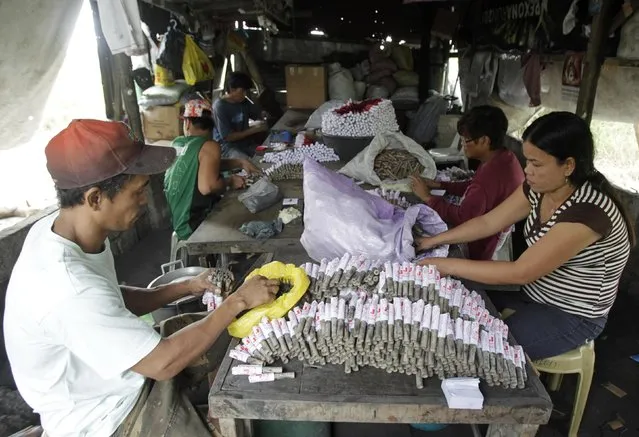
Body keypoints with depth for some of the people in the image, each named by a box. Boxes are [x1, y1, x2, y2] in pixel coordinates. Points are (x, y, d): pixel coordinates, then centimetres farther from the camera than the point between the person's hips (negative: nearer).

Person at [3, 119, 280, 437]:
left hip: (118, 380, 7)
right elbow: (164, 363, -29)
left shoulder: (60, 229, -10)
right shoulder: (67, 287, -37)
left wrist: (188, 287, -5)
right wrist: (237, 301, -21)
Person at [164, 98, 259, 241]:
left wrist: (240, 163, 8)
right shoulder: (210, 146, -18)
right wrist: (230, 181, -12)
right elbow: (206, 187, -31)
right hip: (194, 226, -8)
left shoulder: (176, 143, 6)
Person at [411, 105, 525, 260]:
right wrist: (440, 185, 1)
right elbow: (474, 186, 10)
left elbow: (462, 218, -31)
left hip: (478, 249, -9)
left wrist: (428, 197, -21)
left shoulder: (491, 175, -35)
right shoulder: (504, 157, -3)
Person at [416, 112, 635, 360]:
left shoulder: (589, 212, -32)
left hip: (571, 317, -7)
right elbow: (488, 222, -2)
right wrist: (433, 241, -9)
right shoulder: (539, 188, -9)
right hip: (534, 291, 7)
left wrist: (449, 266, -29)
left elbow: (520, 272, -32)